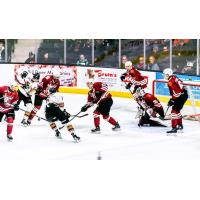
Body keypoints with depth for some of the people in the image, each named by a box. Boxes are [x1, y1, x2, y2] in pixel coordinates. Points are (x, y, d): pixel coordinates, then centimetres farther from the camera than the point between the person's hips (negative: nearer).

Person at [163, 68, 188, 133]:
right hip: (184, 94, 10)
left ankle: (174, 128, -17)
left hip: (181, 96, -10)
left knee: (174, 111, -12)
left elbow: (176, 93, -23)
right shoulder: (174, 77, 10)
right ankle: (180, 125, 36)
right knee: (177, 110, 23)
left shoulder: (171, 82, -19)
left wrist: (172, 100, -14)